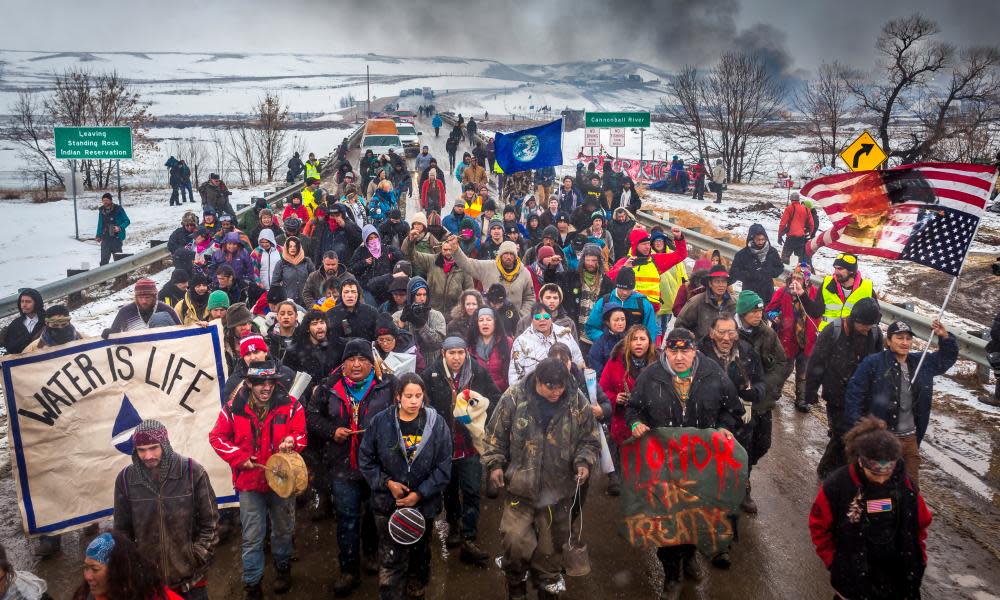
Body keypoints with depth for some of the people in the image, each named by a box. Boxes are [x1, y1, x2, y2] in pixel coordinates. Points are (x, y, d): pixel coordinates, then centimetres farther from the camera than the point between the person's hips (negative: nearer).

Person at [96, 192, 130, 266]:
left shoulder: (118, 209, -6)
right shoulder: (101, 210, 10)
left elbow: (127, 221, -3)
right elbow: (100, 224, 20)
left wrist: (120, 228, -19)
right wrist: (98, 235, 16)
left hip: (116, 237, -4)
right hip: (105, 238, 4)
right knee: (104, 258, 3)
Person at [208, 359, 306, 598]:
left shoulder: (290, 406, -10)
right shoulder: (233, 408, -8)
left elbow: (300, 435, -6)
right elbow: (217, 437, 1)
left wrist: (291, 441, -29)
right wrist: (239, 457, -10)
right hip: (249, 481, 0)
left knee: (283, 530, 19)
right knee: (252, 538, 6)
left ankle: (283, 567, 44)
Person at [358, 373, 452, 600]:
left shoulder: (437, 424, -10)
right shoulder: (380, 422, -9)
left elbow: (444, 467, -8)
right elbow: (365, 459, -2)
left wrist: (420, 493, -13)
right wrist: (387, 483, -12)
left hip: (424, 504, 2)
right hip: (388, 504, -1)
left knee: (420, 553, 22)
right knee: (390, 560, -3)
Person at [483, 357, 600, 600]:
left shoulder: (578, 402, -7)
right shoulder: (514, 397, -11)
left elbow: (589, 440, 5)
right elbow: (495, 435, 1)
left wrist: (584, 462, -12)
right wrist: (495, 464, -6)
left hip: (559, 490, 2)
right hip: (520, 486, -1)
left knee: (551, 545, 14)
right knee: (515, 540, -5)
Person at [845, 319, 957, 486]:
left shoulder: (922, 362, 7)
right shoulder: (873, 363, -12)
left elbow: (948, 357, 23)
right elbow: (854, 394, -11)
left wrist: (945, 337, 3)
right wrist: (857, 429, -14)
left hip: (911, 439, 6)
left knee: (912, 485, 16)